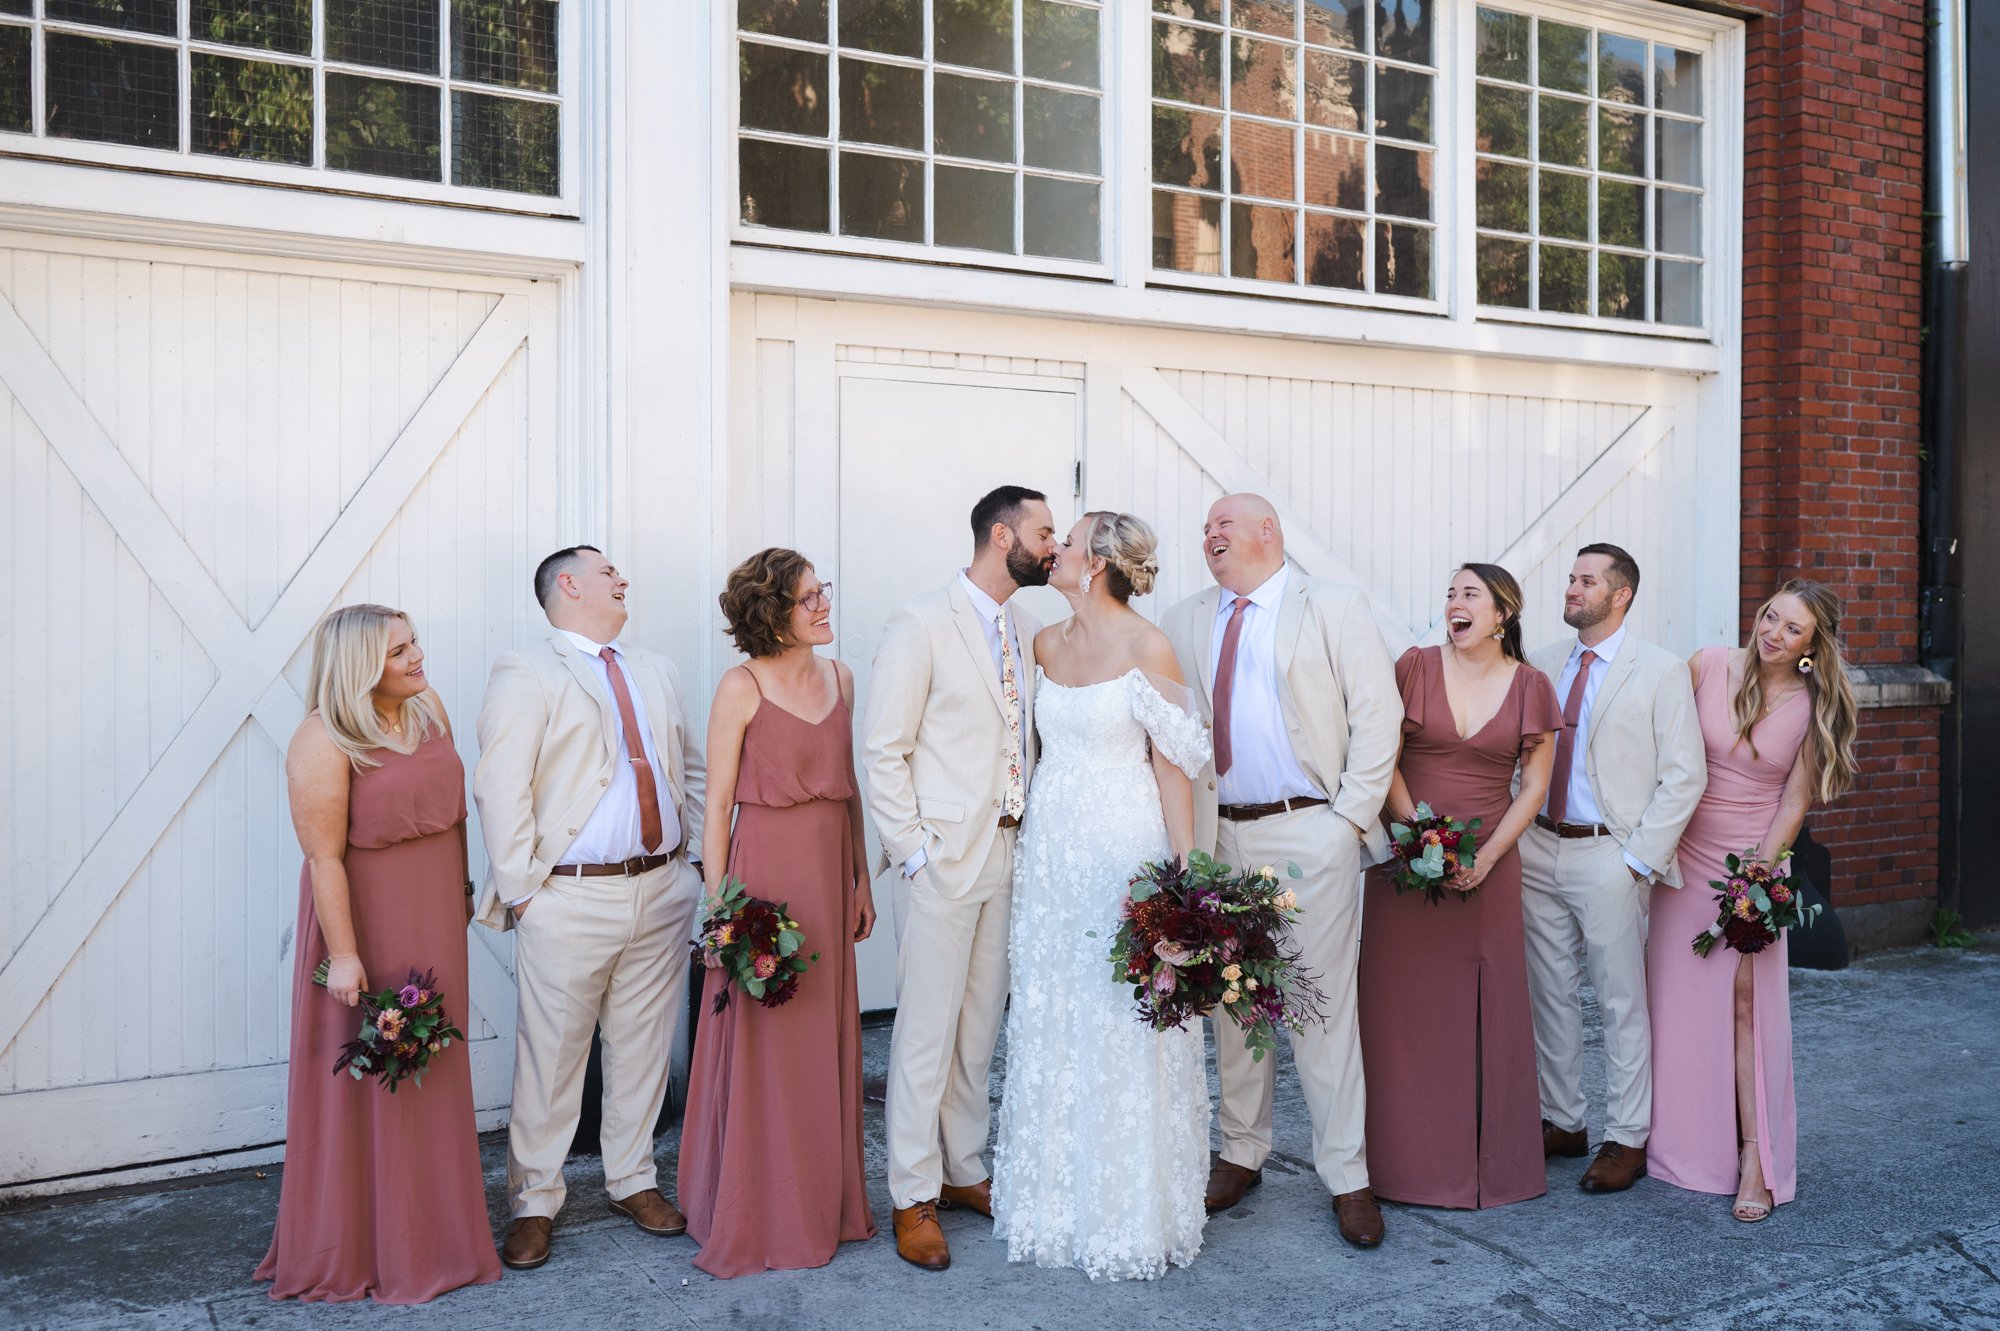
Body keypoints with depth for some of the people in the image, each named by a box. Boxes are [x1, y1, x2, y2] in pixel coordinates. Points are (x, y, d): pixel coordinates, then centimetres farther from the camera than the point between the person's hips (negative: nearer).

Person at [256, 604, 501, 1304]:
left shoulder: (429, 708, 2)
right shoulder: (324, 742, -19)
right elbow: (324, 857, -21)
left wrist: (462, 886, 16)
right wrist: (343, 955, -21)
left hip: (434, 919, 7)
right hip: (364, 917, -7)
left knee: (432, 1075, 16)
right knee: (366, 1081, 5)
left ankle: (432, 1230, 32)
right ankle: (361, 1246, 22)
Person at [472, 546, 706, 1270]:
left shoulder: (658, 672, 16)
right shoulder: (526, 673, -4)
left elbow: (690, 770, 20)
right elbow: (499, 788, -10)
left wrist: (693, 854, 10)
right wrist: (520, 889, -13)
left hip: (662, 891, 6)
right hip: (571, 900, -5)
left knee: (643, 1046, 14)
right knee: (550, 1054, 3)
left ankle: (633, 1181, 29)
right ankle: (534, 1202, 20)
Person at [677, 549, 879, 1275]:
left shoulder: (839, 677, 8)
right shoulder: (741, 686, -9)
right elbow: (717, 802, -8)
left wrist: (860, 877, 13)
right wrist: (719, 902, -12)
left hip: (830, 870, 6)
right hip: (765, 868, -6)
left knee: (827, 1040, 14)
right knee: (763, 1046, 4)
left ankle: (826, 1201, 30)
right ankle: (756, 1217, 20)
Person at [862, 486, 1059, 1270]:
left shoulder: (1029, 631, 11)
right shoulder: (921, 627, -9)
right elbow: (883, 750, -10)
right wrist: (913, 849, -12)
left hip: (1009, 853, 6)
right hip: (944, 855, -6)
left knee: (981, 1026, 14)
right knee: (927, 1030, 0)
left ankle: (964, 1170, 28)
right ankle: (913, 1197, 13)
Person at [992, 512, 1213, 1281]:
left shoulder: (1147, 648, -9)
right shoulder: (1046, 643, 8)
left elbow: (1173, 764, -9)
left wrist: (1184, 873, -13)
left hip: (1123, 852, -6)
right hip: (1050, 850, 6)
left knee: (1124, 1034, 1)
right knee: (1048, 1028, 11)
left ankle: (1130, 1216, 17)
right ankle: (1056, 1201, 26)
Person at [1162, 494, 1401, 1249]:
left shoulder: (1334, 609, 1)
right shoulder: (1186, 622, 12)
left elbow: (1377, 715, -2)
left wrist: (1351, 816, -8)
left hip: (1310, 832, -4)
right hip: (1222, 834, 4)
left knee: (1323, 1000, -2)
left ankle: (1346, 1176, 9)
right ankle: (1241, 1154, 25)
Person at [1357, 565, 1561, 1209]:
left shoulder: (1530, 687, 2)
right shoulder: (1414, 667, -1)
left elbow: (1534, 787, 2)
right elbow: (1384, 761, -3)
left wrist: (1486, 858, -9)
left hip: (1488, 868, 1)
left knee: (1488, 1011, 6)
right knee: (1403, 1008, 3)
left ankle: (1490, 1160, 20)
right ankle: (1408, 1156, 16)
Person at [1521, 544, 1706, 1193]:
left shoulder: (1661, 671, -4)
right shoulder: (1542, 665, 9)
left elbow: (1683, 777, -7)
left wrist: (1638, 859, -11)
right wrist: (1513, 840, 3)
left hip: (1609, 856, -5)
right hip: (1539, 849, 5)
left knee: (1622, 1001, 4)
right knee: (1550, 994, 12)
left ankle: (1627, 1139, 17)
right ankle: (1561, 1121, 26)